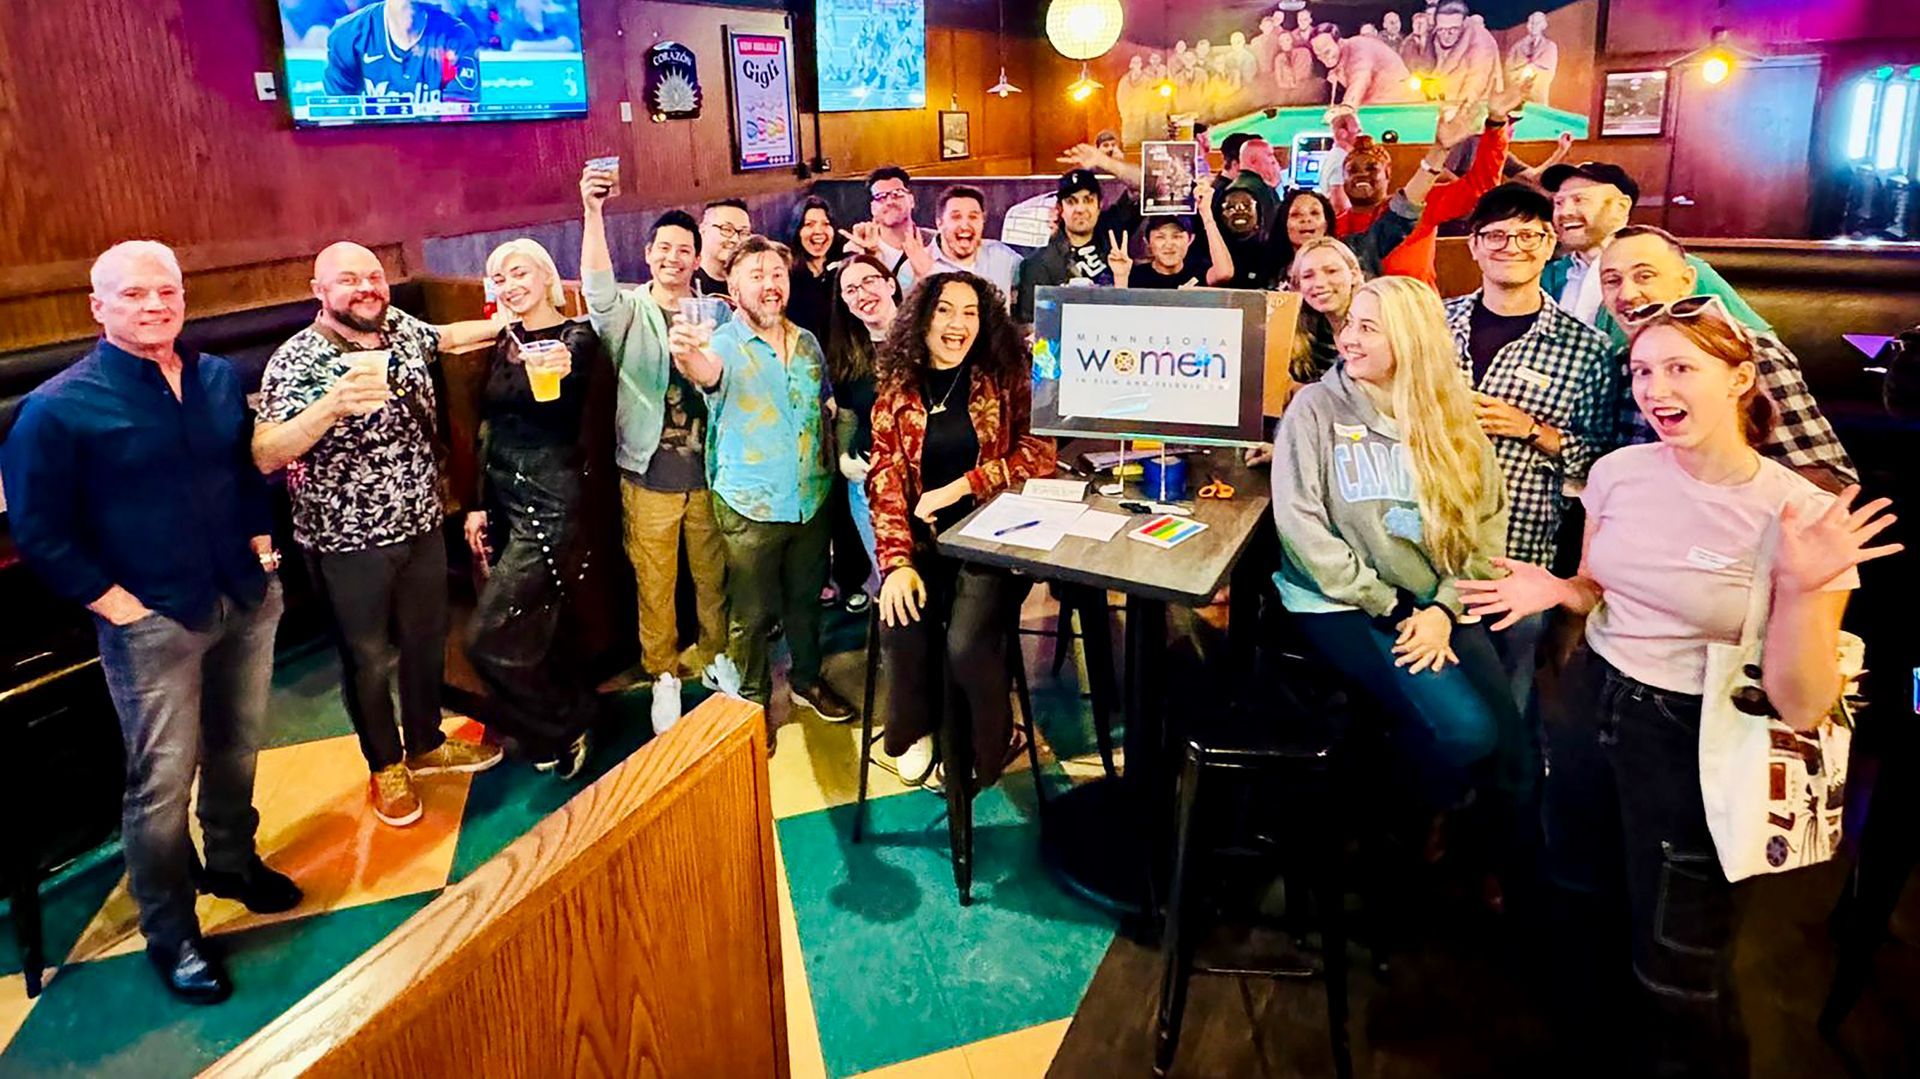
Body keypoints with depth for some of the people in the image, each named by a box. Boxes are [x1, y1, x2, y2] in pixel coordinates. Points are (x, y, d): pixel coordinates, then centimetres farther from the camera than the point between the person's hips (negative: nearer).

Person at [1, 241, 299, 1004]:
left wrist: (260, 539, 8)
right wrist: (118, 605, -12)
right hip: (153, 621, -5)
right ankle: (169, 933, 20)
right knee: (162, 782, 3)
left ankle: (233, 861, 42)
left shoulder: (220, 378, 4)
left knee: (238, 749, 19)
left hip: (247, 600, 5)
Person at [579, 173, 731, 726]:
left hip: (708, 471, 2)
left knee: (713, 575, 14)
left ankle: (713, 655, 36)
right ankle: (663, 673, 26)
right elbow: (597, 288, -25)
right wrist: (593, 213, -36)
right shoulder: (629, 312, -2)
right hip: (649, 474, -2)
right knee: (654, 583, 8)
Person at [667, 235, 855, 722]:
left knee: (806, 599, 20)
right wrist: (687, 356, -58)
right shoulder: (724, 344, -12)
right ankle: (753, 702, 24)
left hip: (812, 499, 5)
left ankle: (807, 679, 40)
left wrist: (831, 458, 9)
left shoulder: (807, 343, 6)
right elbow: (708, 372, -36)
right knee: (753, 614, 6)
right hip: (750, 506, -5)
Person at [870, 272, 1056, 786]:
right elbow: (885, 481, -1)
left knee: (966, 642, -26)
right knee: (900, 630, -25)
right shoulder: (896, 391, 6)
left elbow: (1040, 452, -8)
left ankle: (991, 743, 5)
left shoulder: (1004, 381, 3)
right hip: (923, 540, 2)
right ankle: (914, 732, 6)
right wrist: (897, 561, -15)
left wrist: (961, 486, -16)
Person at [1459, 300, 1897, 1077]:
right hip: (1587, 706, 5)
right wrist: (1553, 591, -8)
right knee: (1580, 898, 24)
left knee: (1677, 970, 8)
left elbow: (1800, 706, -18)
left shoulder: (1802, 513, -18)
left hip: (1693, 743, -5)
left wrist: (1802, 590, -32)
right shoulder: (1619, 470, -5)